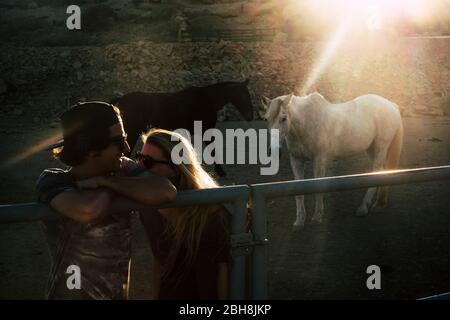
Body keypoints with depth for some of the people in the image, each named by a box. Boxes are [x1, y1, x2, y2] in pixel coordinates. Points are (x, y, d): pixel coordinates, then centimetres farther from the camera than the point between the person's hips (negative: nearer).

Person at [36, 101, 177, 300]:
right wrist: (106, 193, -16)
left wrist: (106, 182, -20)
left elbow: (166, 192, -21)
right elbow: (89, 209, -36)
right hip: (69, 293, -4)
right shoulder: (53, 181, -16)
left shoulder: (123, 169, -4)